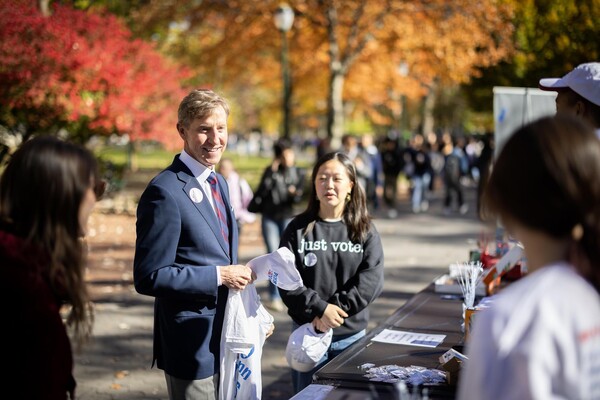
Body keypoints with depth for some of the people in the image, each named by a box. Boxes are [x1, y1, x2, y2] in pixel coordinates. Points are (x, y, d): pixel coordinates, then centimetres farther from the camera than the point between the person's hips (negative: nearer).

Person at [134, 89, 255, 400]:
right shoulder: (165, 192, -19)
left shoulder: (219, 183, 8)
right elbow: (149, 277, -22)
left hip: (226, 337, 8)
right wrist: (219, 276, -21)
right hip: (193, 344, -8)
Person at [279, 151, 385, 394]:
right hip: (307, 331, 0)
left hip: (352, 334, 1)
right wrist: (320, 308, -19)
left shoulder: (365, 230, 1)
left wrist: (337, 308, -19)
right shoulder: (298, 229, -1)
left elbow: (371, 281, -10)